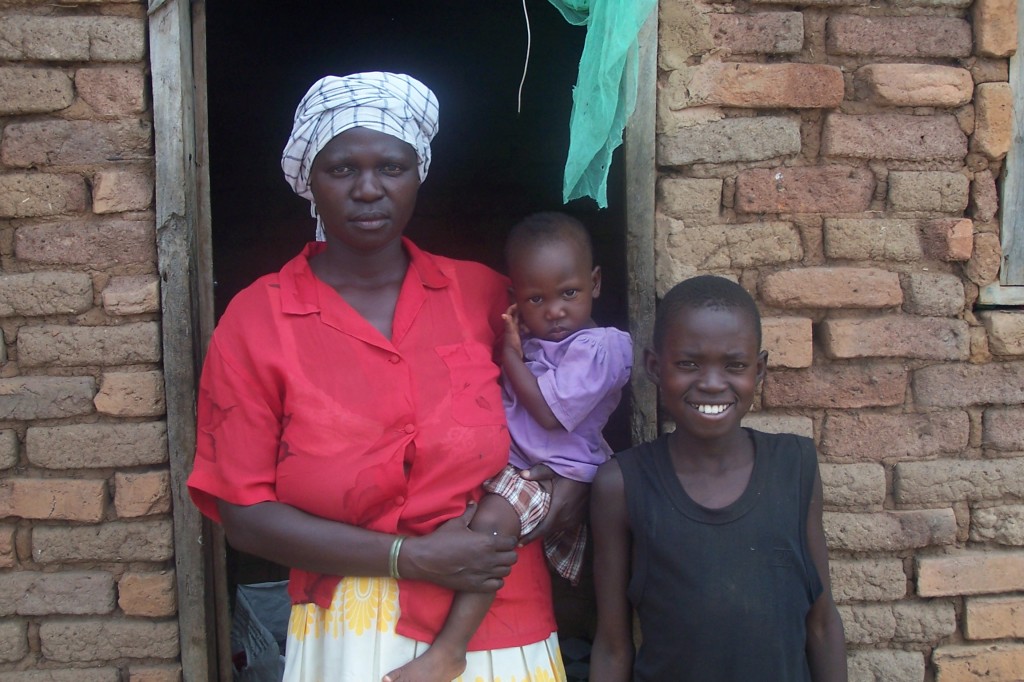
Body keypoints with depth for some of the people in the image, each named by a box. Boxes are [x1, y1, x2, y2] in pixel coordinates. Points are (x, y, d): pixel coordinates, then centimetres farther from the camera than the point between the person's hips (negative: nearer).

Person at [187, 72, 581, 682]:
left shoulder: (482, 292, -2)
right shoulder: (255, 322, -7)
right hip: (356, 632, -2)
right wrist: (410, 557, -15)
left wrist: (576, 474, -4)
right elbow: (244, 513, -9)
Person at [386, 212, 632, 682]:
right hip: (509, 463, 9)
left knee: (491, 516, -32)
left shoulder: (599, 346, -9)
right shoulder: (527, 339, 14)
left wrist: (510, 355, -6)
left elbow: (550, 413, -14)